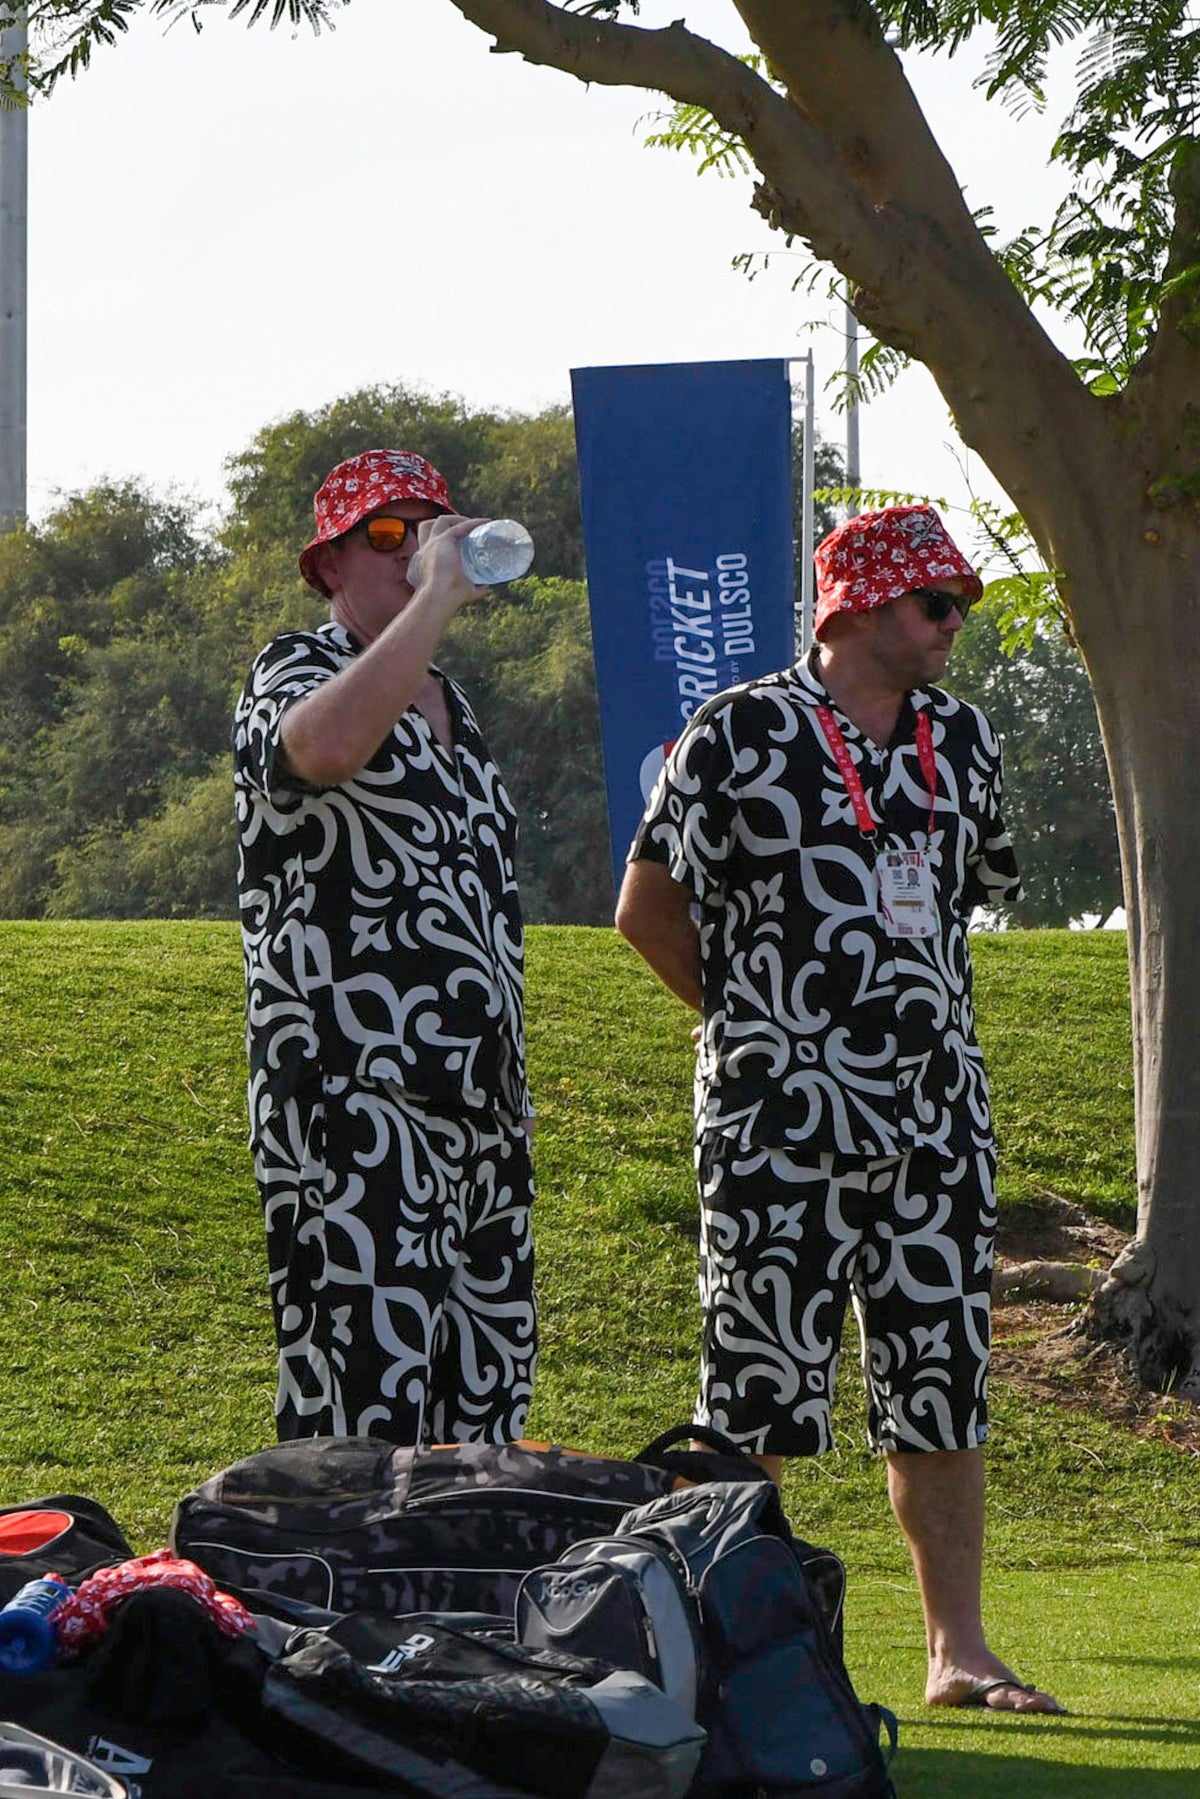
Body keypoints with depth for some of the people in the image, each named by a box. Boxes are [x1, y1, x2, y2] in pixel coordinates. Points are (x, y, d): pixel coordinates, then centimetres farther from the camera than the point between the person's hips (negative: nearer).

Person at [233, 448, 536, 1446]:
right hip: (355, 1103, -8)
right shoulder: (297, 670, -4)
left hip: (479, 1104, 8)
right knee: (368, 1404, -12)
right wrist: (435, 598, -25)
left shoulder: (450, 701, 20)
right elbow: (325, 746, -32)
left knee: (487, 1384, 8)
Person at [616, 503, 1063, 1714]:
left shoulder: (962, 742, 11)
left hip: (935, 1115, 5)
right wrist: (764, 1021, 4)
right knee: (760, 1391, -3)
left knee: (944, 1384, 5)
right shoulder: (742, 737, -6)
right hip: (780, 1123, -5)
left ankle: (958, 1650, 10)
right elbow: (648, 907, -1)